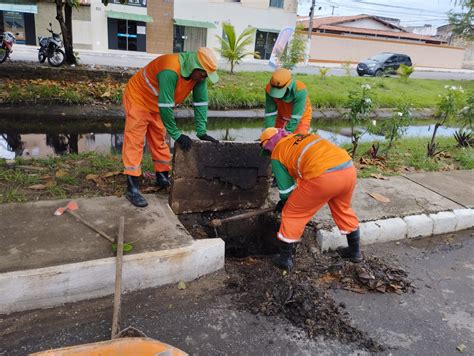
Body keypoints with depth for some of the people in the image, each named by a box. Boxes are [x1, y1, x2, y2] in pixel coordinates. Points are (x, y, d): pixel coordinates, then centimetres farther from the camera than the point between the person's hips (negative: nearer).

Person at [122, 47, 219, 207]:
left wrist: (201, 132, -16)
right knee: (135, 142, -10)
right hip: (137, 98, -8)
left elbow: (201, 102, -10)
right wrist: (176, 135, -32)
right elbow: (165, 106, -38)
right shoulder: (170, 70, -37)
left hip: (157, 106, 8)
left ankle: (163, 177, 24)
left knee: (159, 140, 12)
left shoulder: (198, 73, -13)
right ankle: (132, 188, -10)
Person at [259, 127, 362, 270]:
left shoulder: (277, 153, 13)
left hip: (322, 177, -7)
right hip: (348, 168, 7)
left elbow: (286, 190, 13)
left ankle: (285, 258, 24)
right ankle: (355, 251, 47)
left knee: (292, 214, 14)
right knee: (343, 209, 31)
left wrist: (283, 202, 35)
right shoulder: (303, 135, 30)